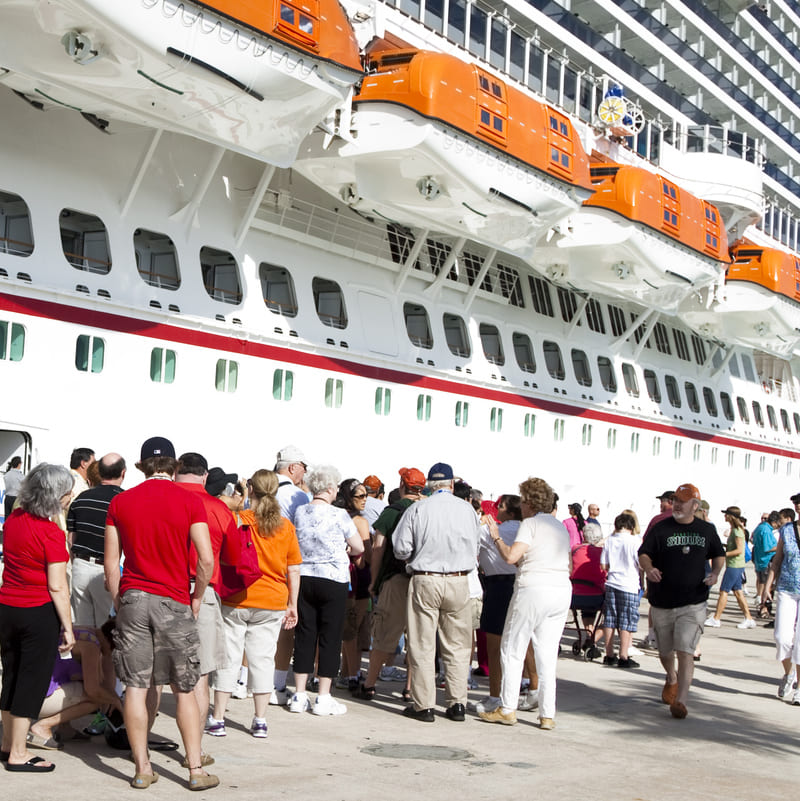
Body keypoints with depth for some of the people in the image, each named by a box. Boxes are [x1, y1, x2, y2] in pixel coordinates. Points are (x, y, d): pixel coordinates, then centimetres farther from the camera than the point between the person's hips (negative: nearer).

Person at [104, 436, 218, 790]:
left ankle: (142, 769, 8)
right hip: (174, 602, -2)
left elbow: (111, 562, 4)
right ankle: (196, 769, 8)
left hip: (132, 599, 2)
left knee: (135, 687, 5)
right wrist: (196, 598, 5)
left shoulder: (120, 502, 4)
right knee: (184, 690, 6)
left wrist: (118, 602, 13)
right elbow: (206, 559, -9)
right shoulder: (189, 501, -4)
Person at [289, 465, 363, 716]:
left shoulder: (299, 512, 2)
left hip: (303, 578, 5)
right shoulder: (338, 515, -11)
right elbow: (359, 548, -4)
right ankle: (323, 698, 6)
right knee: (330, 637, 3)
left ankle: (299, 695, 13)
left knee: (304, 635, 10)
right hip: (333, 580, -5)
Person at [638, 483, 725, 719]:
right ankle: (671, 679, 46)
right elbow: (643, 553, -5)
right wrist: (649, 569, -26)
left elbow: (719, 555, 20)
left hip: (693, 604, -1)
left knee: (685, 651, -15)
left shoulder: (707, 530, 6)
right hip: (662, 602, 1)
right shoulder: (661, 528, -1)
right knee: (665, 652, 15)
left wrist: (715, 572, 0)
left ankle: (681, 701, -14)